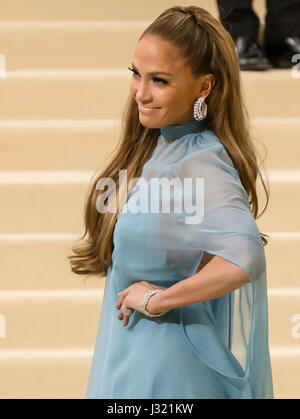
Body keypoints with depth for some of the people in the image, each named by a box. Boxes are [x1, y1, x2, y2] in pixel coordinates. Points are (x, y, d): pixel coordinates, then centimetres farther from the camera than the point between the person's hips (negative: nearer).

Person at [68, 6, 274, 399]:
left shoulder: (200, 165, -23)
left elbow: (245, 259, -38)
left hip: (165, 370, -8)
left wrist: (156, 299, -26)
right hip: (130, 354, 8)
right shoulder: (155, 147, 3)